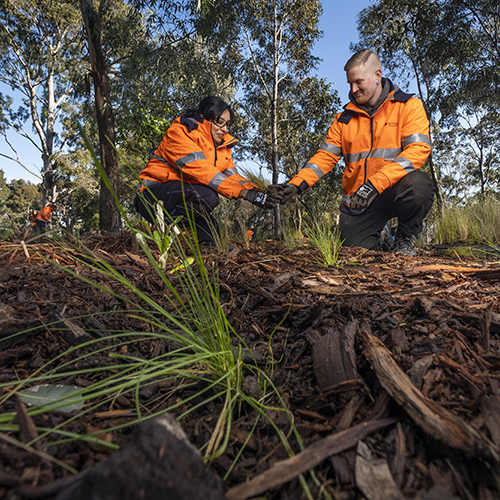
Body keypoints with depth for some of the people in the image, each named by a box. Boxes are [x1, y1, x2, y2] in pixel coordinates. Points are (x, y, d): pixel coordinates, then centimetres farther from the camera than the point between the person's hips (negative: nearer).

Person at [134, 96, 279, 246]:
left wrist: (257, 191, -16)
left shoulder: (222, 143, 10)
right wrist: (244, 193, -34)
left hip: (185, 196, 8)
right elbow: (202, 171, -28)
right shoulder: (180, 132, -16)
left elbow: (231, 175, 3)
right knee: (207, 196, -32)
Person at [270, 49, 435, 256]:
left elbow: (418, 149, -16)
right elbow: (325, 156, 5)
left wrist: (375, 183, -29)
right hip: (357, 201, 3)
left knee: (419, 186, -35)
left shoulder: (408, 106, -2)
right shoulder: (345, 118, 10)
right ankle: (375, 242, 30)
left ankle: (405, 237, -5)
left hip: (394, 191, -2)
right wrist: (296, 184, -14)